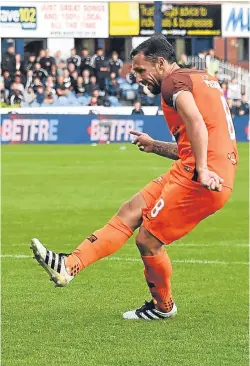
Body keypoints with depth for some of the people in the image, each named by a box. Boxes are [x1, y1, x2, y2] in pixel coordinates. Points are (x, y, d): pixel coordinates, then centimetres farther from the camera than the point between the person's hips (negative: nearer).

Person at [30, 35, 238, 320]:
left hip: (200, 179, -10)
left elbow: (196, 122, -25)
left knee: (147, 240, -1)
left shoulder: (174, 81, -6)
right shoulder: (204, 79, 24)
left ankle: (163, 306, 21)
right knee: (131, 211, 9)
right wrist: (155, 146, 33)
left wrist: (202, 170, -32)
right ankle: (69, 266, 6)